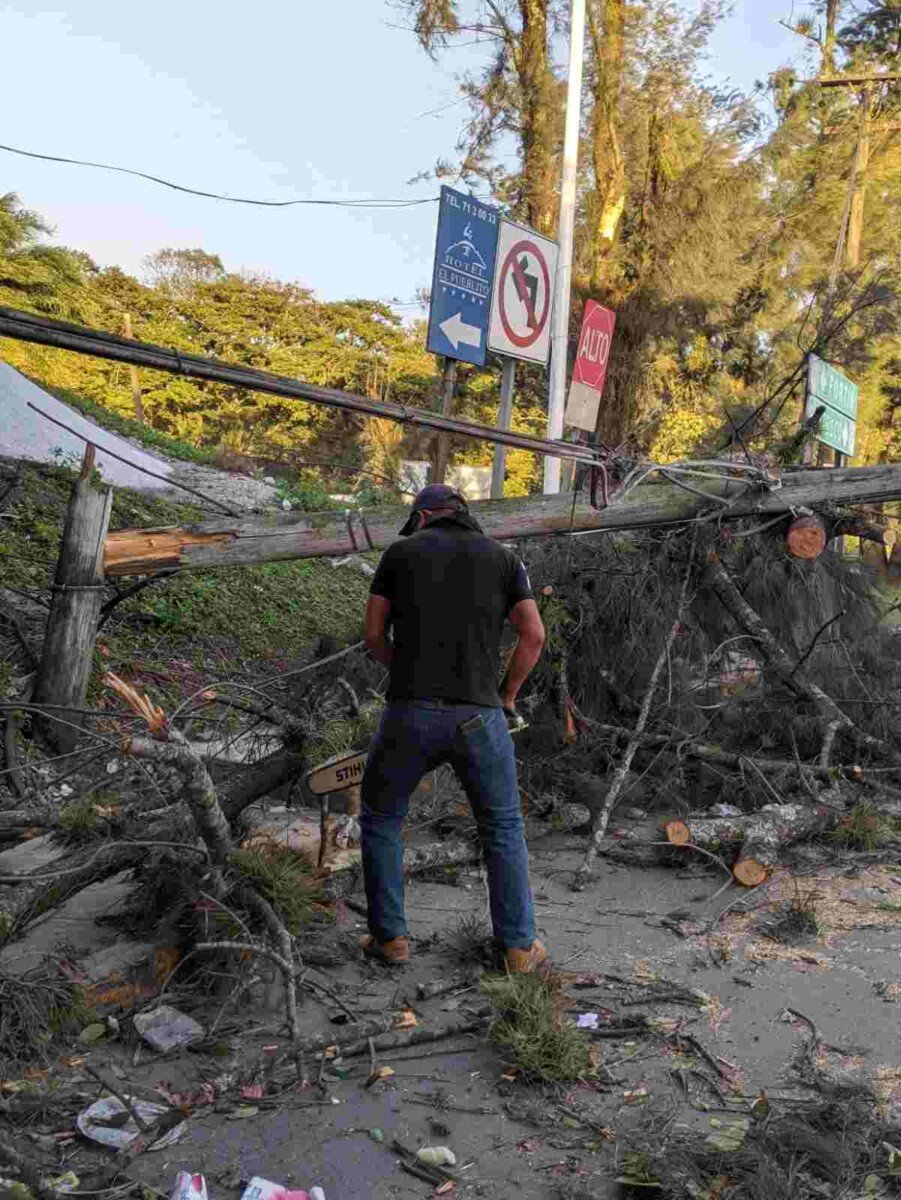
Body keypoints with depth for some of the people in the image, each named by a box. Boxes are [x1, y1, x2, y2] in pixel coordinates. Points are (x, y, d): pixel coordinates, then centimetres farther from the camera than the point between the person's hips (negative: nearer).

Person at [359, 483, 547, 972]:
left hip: (411, 714, -1)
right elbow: (534, 636, 3)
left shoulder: (399, 552, 10)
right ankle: (519, 945, 21)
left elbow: (374, 636, 9)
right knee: (503, 829, 20)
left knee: (380, 819, 22)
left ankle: (390, 937, 23)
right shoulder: (502, 557, 12)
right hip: (478, 718, 1)